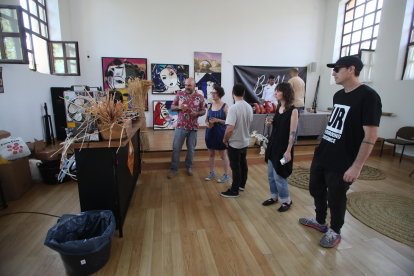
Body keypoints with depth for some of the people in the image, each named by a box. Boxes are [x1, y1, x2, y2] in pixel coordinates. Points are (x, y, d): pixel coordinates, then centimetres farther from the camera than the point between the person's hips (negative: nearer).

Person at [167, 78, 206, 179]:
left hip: (193, 127, 0)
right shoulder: (179, 94, 2)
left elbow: (203, 111, 7)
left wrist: (197, 113, -14)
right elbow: (172, 107, 6)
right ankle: (174, 168, 18)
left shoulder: (200, 97, 2)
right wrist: (178, 107, -15)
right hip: (180, 126, 0)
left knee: (191, 149, 11)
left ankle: (189, 167, 31)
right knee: (176, 148, 2)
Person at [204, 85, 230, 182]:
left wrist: (218, 120, -23)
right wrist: (207, 123, -6)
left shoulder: (225, 107, -10)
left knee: (223, 155, 6)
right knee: (211, 154, 15)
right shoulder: (210, 106, 7)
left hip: (220, 133, -5)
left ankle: (226, 175, 21)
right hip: (210, 132, 5)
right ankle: (212, 172, 32)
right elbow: (206, 119, 15)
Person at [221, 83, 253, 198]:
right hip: (245, 141, 8)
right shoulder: (249, 107, 0)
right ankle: (242, 184, 40)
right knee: (243, 164, 21)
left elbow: (230, 129, -31)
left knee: (235, 167, 4)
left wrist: (225, 140, -14)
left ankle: (234, 191, 19)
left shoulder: (233, 108, -25)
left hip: (235, 144, -8)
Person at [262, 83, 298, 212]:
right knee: (270, 174, 14)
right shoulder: (278, 108, 8)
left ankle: (286, 201, 22)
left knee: (279, 176, 0)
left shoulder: (293, 110, -14)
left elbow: (292, 132, -16)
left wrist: (288, 151, -18)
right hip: (273, 144, 8)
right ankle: (274, 197, 33)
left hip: (283, 146, -7)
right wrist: (271, 121, -2)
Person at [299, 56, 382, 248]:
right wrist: (323, 148, 17)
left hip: (342, 163, -8)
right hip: (321, 155, 8)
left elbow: (371, 135, -18)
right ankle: (320, 221, 43)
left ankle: (334, 232, 35)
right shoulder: (338, 95, 10)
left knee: (336, 198, 10)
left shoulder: (368, 96, -15)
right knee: (316, 189, 19)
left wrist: (357, 166, -20)